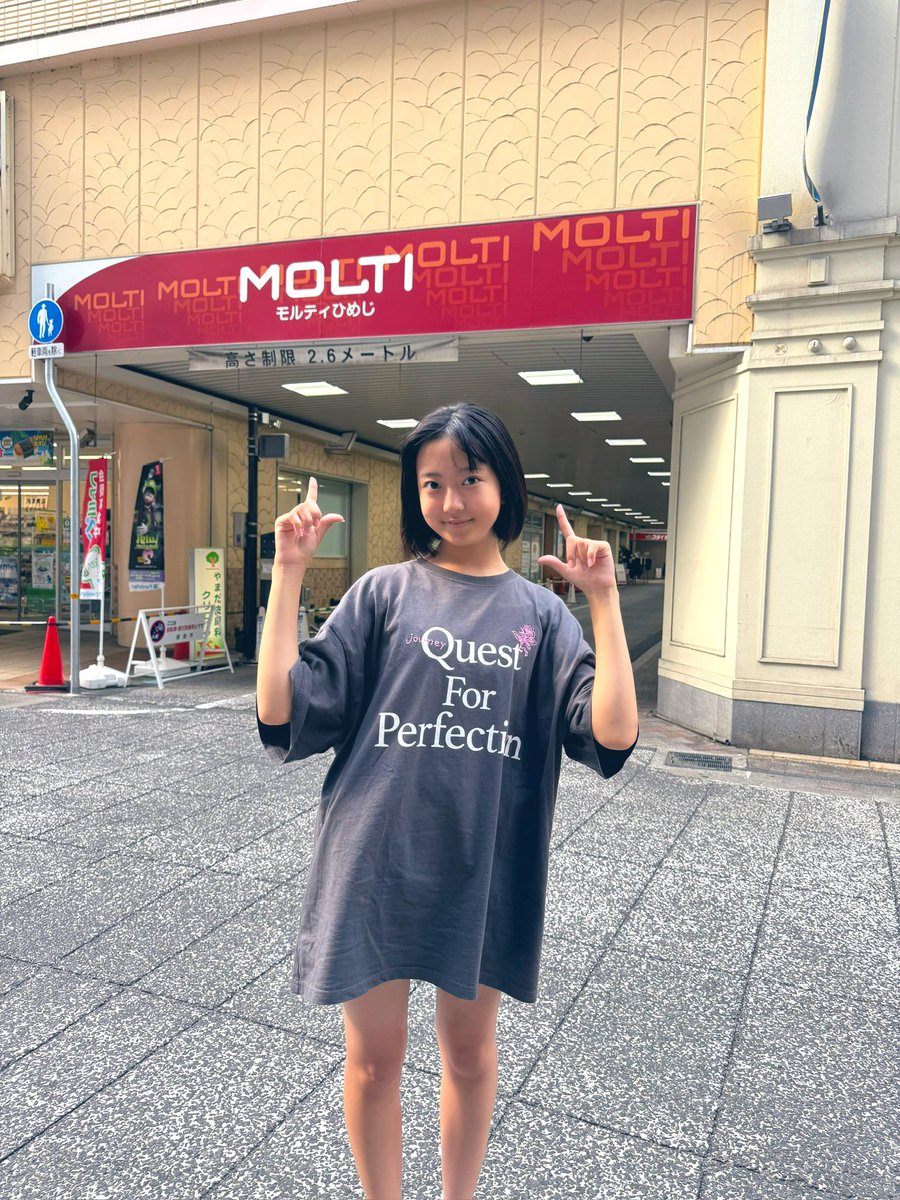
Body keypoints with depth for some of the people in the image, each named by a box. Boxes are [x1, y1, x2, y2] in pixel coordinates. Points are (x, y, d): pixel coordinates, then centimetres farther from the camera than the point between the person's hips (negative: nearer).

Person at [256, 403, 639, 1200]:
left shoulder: (539, 613, 1)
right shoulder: (384, 593, -3)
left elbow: (614, 734, -12)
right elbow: (281, 715, -10)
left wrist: (604, 599, -15)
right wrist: (289, 573, -14)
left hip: (484, 871, 2)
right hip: (376, 862, -1)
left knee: (471, 1051, 20)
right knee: (374, 1056, 15)